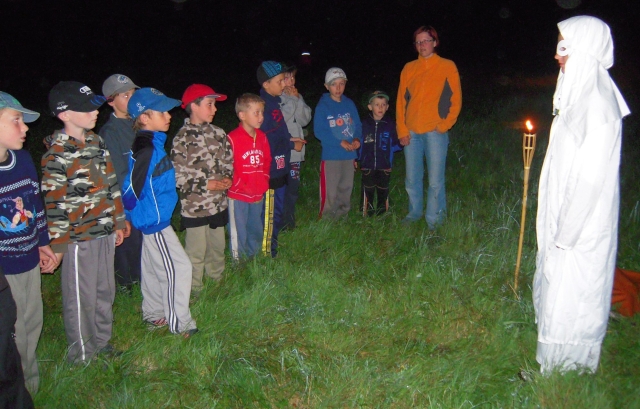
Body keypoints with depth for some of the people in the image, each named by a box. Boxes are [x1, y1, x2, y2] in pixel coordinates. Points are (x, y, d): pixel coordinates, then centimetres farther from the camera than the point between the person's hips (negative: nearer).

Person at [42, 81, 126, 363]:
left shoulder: (96, 142, 5)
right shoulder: (56, 155, -16)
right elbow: (54, 204, -14)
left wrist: (118, 222, 15)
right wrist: (57, 244, -11)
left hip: (105, 232, 7)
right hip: (79, 238, -7)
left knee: (105, 290, 18)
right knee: (82, 298, 7)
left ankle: (102, 342, 37)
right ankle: (81, 355, 25)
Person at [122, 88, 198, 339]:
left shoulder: (153, 143, 5)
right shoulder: (147, 150, -25)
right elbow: (131, 189, -22)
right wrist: (136, 212, -7)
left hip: (155, 218, 10)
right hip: (154, 220, -10)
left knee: (153, 268, 19)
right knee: (178, 268, -2)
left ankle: (154, 315, 34)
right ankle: (180, 324, 10)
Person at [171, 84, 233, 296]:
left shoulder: (218, 133, 4)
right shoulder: (182, 139, -13)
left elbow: (228, 161, 14)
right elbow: (178, 176, -15)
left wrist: (227, 178, -6)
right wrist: (207, 184, -18)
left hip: (219, 203, 6)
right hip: (195, 205, -5)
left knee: (218, 247, 19)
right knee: (196, 251, 6)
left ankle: (217, 282, 38)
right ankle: (194, 290, 23)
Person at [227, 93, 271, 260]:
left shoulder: (262, 137, 4)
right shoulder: (232, 139, -17)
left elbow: (267, 162, 12)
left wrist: (263, 184, 2)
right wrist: (241, 186, -15)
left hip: (258, 195, 6)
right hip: (238, 196, -6)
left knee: (256, 233, 19)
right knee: (238, 235, 6)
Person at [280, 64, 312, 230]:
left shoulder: (297, 96, 14)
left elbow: (306, 119, 5)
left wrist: (297, 100, -6)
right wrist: (291, 100, -12)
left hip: (296, 149, 6)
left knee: (294, 185, 11)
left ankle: (289, 220, 24)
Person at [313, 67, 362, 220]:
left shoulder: (349, 104, 8)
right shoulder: (322, 106, -6)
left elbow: (357, 125, 9)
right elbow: (319, 131, -13)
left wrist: (357, 139, -13)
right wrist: (340, 142, -18)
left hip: (349, 155, 5)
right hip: (331, 155, -5)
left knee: (346, 189, 15)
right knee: (330, 191, -4)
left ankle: (343, 216, 29)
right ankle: (326, 219, 8)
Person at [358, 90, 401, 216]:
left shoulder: (390, 124, 1)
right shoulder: (364, 124, 0)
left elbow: (394, 144, 4)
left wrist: (401, 144, -16)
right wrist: (355, 158, -3)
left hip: (384, 166, 1)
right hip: (367, 165, 0)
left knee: (383, 191, 9)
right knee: (368, 191, 3)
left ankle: (382, 214, 22)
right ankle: (366, 214, 14)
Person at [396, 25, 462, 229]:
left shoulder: (447, 67, 4)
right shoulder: (409, 68, 12)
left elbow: (456, 100, 2)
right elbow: (401, 101, 10)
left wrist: (444, 125, -8)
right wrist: (402, 130, 1)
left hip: (435, 132, -3)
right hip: (411, 133, 4)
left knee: (435, 181, -4)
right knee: (412, 179, 9)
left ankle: (434, 220, 6)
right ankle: (414, 213, 24)